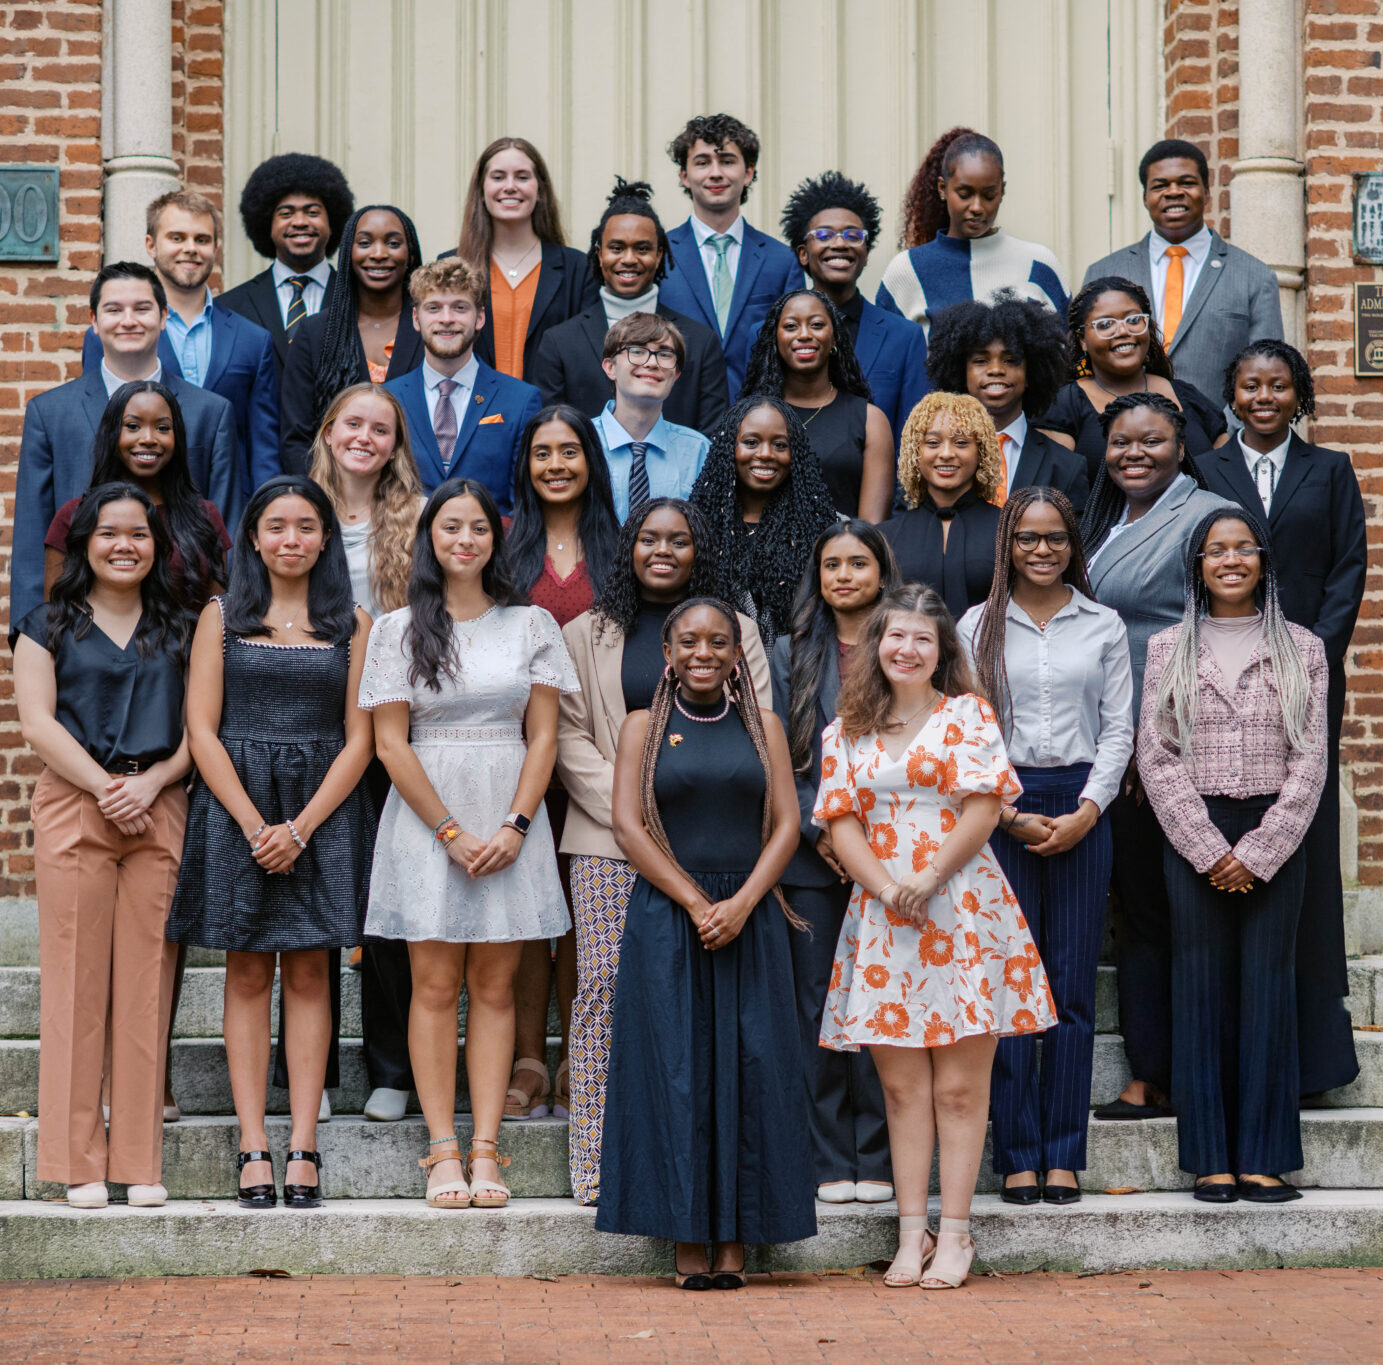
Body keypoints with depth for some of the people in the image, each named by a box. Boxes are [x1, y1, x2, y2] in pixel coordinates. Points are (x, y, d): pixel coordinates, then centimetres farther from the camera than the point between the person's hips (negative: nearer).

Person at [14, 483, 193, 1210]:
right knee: (76, 980, -3)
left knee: (148, 981, -1)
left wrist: (148, 784, -10)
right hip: (72, 809, -2)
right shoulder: (49, 625, 9)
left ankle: (141, 1161, 4)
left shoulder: (179, 629, 15)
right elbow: (37, 722, -1)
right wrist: (105, 787, -12)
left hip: (159, 813, 2)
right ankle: (78, 1162, 1)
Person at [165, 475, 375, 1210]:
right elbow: (202, 730, 0)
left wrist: (300, 828, -10)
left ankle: (303, 1145, 0)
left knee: (308, 973, 0)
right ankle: (252, 1147, -1)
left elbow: (358, 739, 1)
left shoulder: (352, 625, 7)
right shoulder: (222, 617, 7)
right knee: (248, 973, -1)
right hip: (235, 806, 0)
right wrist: (255, 825, -10)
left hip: (322, 810, 0)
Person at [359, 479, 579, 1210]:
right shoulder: (399, 629, 4)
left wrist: (514, 826, -8)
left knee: (494, 985, 1)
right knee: (435, 984, -2)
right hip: (425, 821, -1)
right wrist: (452, 833, -9)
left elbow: (543, 737, 5)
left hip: (509, 823, 1)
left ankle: (485, 1150, 2)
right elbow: (391, 744, -1)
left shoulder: (531, 625, 8)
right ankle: (442, 1151, -1)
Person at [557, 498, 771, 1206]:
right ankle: (599, 1166, -4)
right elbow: (569, 737, 4)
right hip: (609, 839, 0)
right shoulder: (586, 635, 13)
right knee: (605, 984, -8)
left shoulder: (737, 633, 14)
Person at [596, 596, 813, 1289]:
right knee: (675, 1068, -3)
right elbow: (628, 826, -3)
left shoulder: (762, 727, 10)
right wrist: (697, 904, -12)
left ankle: (735, 1242, 4)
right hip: (666, 916, -1)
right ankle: (687, 1240, 3)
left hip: (750, 916, 2)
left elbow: (785, 824, 3)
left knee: (749, 1069, -1)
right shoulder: (644, 726, 6)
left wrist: (740, 905, -11)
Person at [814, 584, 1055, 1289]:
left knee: (959, 1085, -2)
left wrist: (929, 878, -13)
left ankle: (954, 1234, 2)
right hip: (883, 919, 3)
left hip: (962, 909, -3)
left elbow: (985, 806, -4)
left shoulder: (966, 714, 5)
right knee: (901, 1085, 3)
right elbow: (840, 823, 6)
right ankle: (912, 1232, 8)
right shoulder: (847, 732, 12)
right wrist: (887, 888, -10)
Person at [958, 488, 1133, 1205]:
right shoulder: (977, 626, 6)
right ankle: (1016, 1154, 2)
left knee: (1072, 985, 0)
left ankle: (1063, 1156, 4)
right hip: (999, 810, -1)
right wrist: (1010, 815, -7)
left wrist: (1083, 813, -6)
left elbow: (1118, 730, 6)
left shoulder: (1104, 626, 9)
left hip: (1081, 811, 1)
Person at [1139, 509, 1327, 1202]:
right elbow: (1156, 758, 1)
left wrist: (1258, 850, -8)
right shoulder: (1170, 649, 7)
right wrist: (1209, 849, -8)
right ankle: (1211, 1158, 4)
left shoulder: (1302, 650, 7)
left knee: (1268, 985, -1)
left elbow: (1310, 760, 1)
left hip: (1275, 836, 0)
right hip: (1193, 835, 0)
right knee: (1202, 985, 0)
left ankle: (1263, 1157, 4)